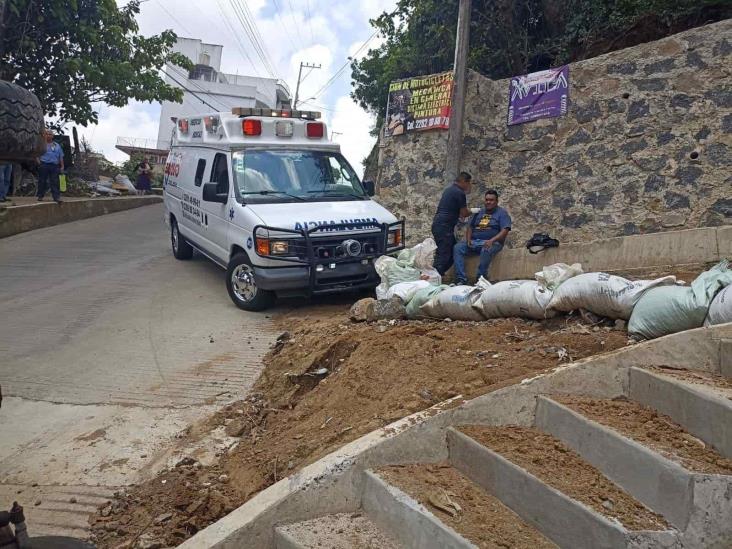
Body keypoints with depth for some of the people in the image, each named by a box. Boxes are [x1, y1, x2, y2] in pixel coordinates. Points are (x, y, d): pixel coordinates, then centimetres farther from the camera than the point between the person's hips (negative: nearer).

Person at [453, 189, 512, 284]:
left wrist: (492, 240, -23)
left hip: (491, 242, -5)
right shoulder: (479, 212, 22)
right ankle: (461, 279, -29)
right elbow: (470, 227, 20)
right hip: (474, 241, 5)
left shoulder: (502, 213, 6)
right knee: (458, 247, -22)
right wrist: (468, 239, -2)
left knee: (486, 250, -40)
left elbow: (505, 231, -7)